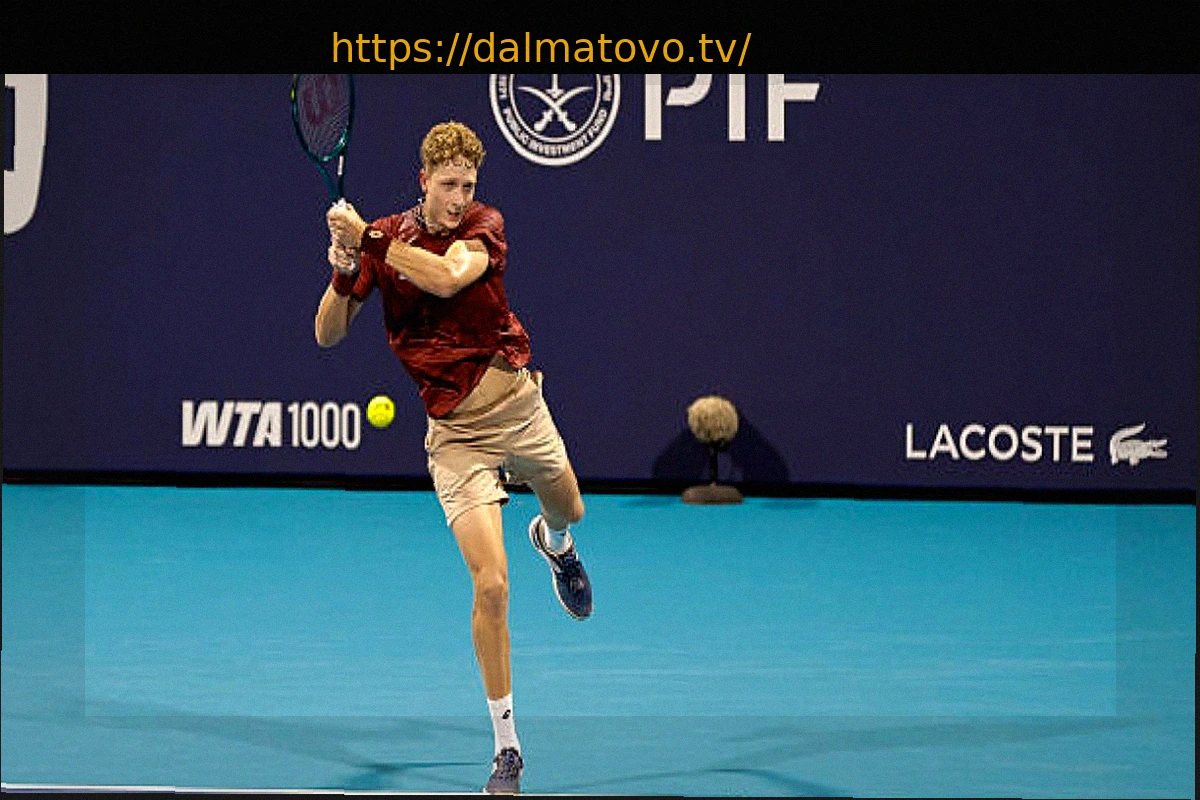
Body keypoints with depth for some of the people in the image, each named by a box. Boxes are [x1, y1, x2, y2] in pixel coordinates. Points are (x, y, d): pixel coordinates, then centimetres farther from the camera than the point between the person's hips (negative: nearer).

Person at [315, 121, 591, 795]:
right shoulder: (385, 237, -3)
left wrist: (367, 239, -31)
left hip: (518, 403, 2)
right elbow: (328, 334, -1)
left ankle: (554, 542, 69)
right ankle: (506, 746, -4)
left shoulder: (485, 225, -6)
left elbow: (447, 277, -28)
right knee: (492, 586, -13)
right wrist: (344, 269, -20)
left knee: (569, 512, 28)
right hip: (455, 431, -2)